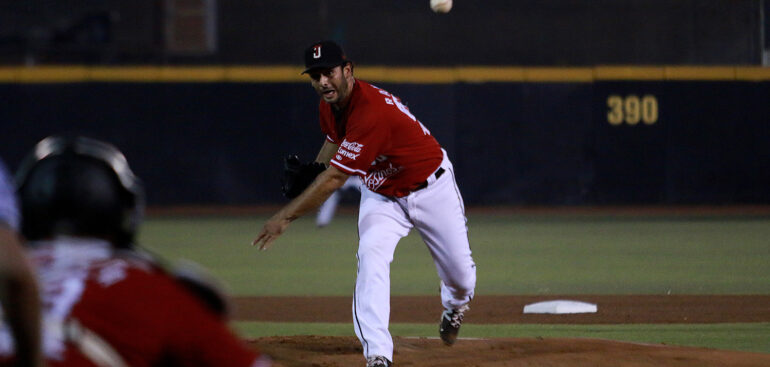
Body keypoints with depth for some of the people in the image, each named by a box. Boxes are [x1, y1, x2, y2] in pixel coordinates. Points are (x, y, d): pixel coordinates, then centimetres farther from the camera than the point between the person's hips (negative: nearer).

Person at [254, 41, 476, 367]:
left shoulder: (371, 111, -39)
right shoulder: (329, 105, -11)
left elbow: (334, 179, -37)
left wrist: (286, 216, -32)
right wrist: (310, 174, -5)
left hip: (432, 189, -6)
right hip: (381, 194, 6)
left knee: (459, 270, 6)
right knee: (370, 257, -21)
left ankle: (455, 304, 45)